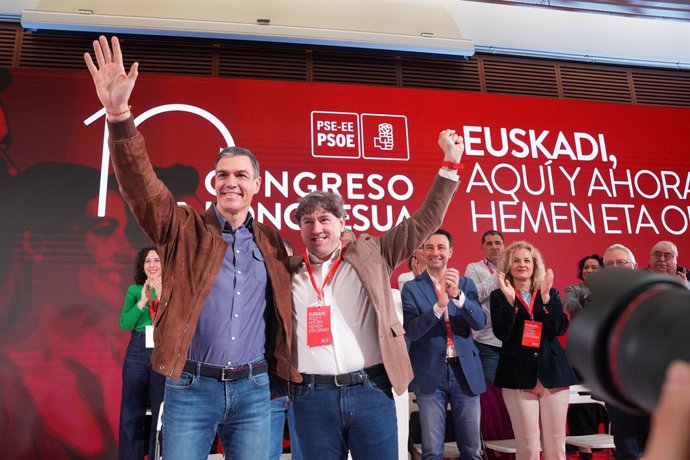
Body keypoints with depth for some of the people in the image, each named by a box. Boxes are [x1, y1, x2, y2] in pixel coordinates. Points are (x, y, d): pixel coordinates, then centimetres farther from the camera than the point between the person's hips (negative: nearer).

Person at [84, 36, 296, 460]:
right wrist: (119, 114, -27)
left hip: (254, 390, 2)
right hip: (191, 388, -2)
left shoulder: (271, 242, 8)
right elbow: (141, 185, -16)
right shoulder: (186, 229, 0)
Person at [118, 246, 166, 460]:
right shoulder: (134, 290, 7)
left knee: (162, 411, 3)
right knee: (131, 412, 7)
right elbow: (124, 324, -2)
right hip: (137, 352, 2)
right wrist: (142, 301, -15)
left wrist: (162, 296, -21)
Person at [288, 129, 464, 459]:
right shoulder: (289, 271, 9)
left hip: (370, 389, -1)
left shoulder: (370, 254, 6)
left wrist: (451, 162, 3)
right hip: (312, 396, 1)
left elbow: (424, 222, 6)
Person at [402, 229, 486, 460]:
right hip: (430, 374, -2)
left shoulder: (466, 284, 7)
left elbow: (480, 322, -5)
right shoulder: (412, 288, -1)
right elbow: (410, 331, -12)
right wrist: (439, 306, -27)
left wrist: (458, 295, -22)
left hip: (465, 371, 2)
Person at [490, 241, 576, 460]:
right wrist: (510, 300, -19)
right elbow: (502, 334, -9)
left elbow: (561, 328, -3)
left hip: (552, 370, 2)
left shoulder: (551, 293, 11)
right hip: (518, 373, -2)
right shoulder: (499, 296, 4)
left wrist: (546, 297, -15)